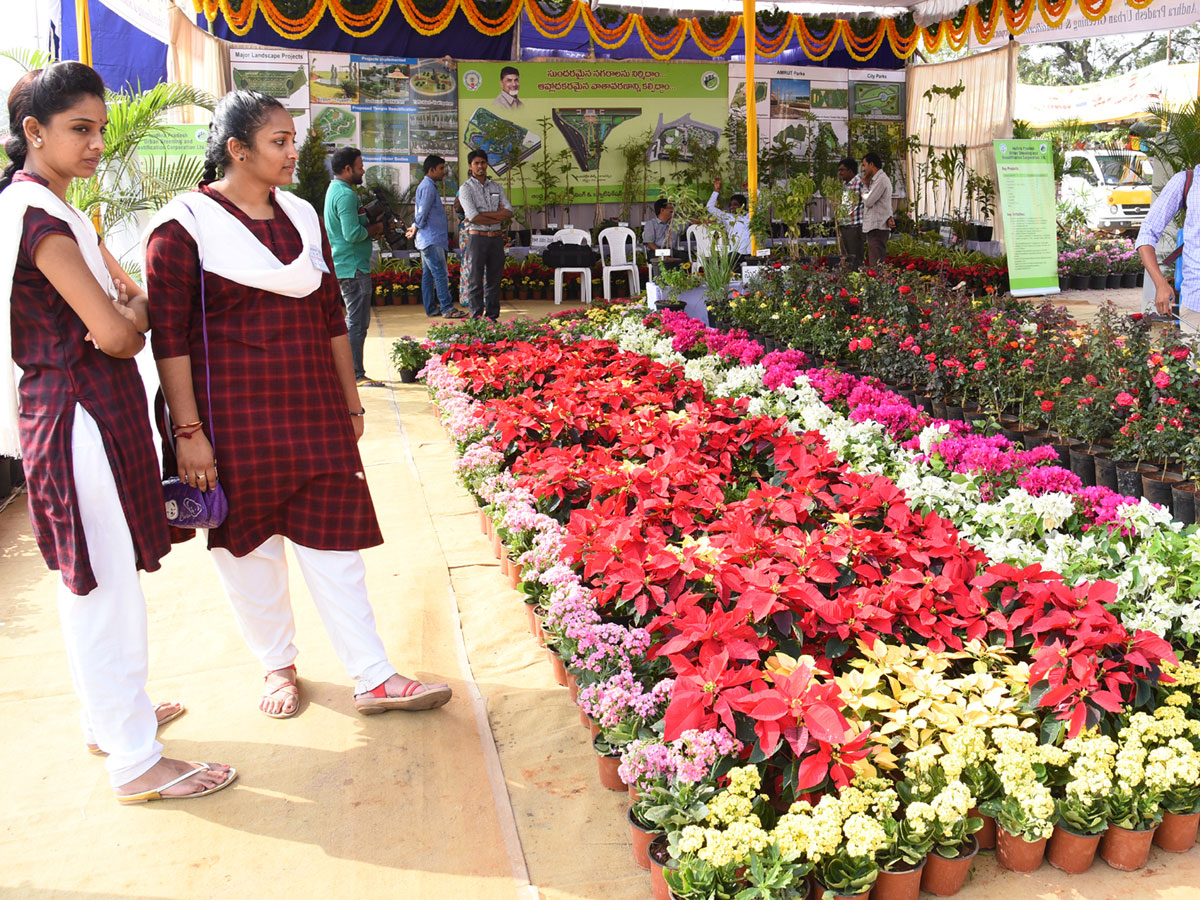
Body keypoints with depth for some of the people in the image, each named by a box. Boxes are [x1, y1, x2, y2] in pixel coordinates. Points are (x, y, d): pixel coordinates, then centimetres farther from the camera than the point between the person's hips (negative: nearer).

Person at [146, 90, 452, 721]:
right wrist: (189, 431, -14)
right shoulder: (185, 225, -7)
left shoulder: (302, 215, 10)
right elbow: (169, 336, -9)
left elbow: (331, 315, 15)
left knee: (333, 537, 3)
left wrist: (351, 403, 15)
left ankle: (373, 678, 8)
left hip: (313, 408, 4)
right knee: (250, 541, 8)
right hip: (234, 413, -4)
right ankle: (277, 664, 28)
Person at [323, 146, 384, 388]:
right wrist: (375, 229, -8)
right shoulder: (346, 195, -17)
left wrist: (369, 227, 10)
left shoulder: (336, 190, 17)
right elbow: (353, 233, -24)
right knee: (357, 322, -7)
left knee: (354, 320, 16)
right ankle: (356, 375, -3)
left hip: (345, 265, 11)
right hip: (353, 267, -11)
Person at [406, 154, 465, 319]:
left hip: (428, 240, 10)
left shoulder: (429, 186, 20)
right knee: (441, 274, -9)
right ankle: (447, 308, -8)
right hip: (431, 239, -10)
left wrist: (415, 228, 9)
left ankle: (431, 308, 13)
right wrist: (415, 228, -2)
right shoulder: (428, 187, -14)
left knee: (428, 275, 10)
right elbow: (422, 213, -16)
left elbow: (421, 213, 21)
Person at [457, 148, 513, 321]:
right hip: (477, 237, -4)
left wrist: (483, 214, -9)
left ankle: (493, 317, 14)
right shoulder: (466, 188, -1)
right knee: (475, 281, -2)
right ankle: (476, 318, 1)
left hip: (496, 238, 5)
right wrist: (498, 217, -6)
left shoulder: (496, 187, 14)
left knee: (494, 280, 8)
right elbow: (473, 217, -14)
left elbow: (509, 212, 1)